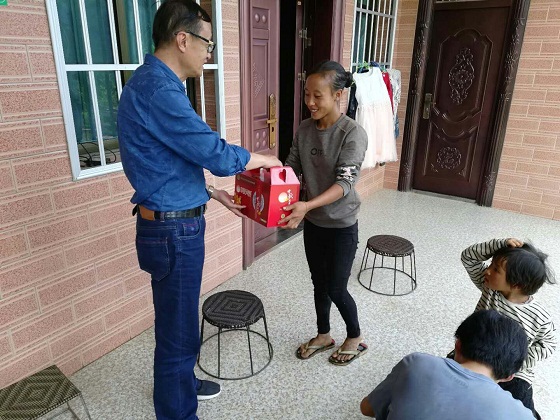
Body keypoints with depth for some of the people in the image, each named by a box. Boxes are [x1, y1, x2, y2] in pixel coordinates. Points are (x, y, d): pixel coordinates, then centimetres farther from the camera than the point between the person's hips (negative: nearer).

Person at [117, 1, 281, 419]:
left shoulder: (154, 83, 11)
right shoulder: (158, 89, -22)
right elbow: (217, 155, -23)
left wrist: (213, 192, 15)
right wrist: (265, 160, -4)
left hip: (174, 224, 10)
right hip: (173, 232, -10)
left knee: (180, 320, 26)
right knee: (178, 330, 6)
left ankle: (181, 381, 48)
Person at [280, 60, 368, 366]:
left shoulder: (354, 134, -20)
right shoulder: (304, 129, -1)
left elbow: (345, 183, -28)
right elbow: (290, 168, 1)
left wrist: (306, 205, -42)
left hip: (342, 226, -5)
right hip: (313, 222, 6)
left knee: (336, 289, 6)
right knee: (319, 283, 18)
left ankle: (355, 338, 34)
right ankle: (323, 335, 40)